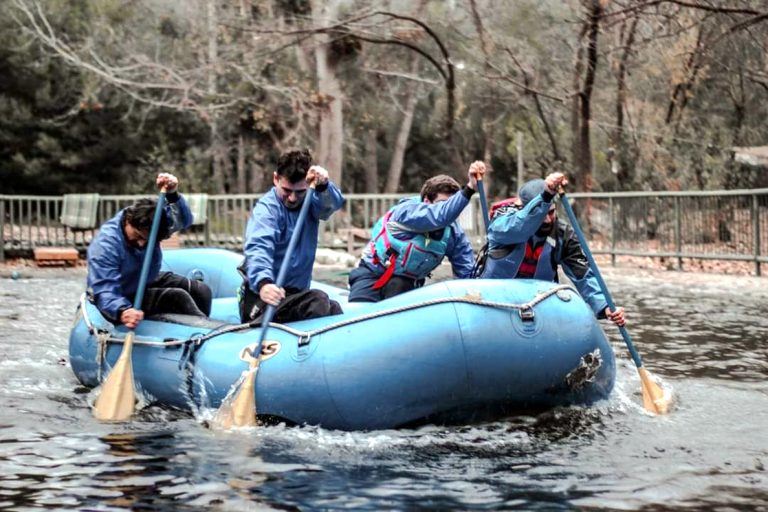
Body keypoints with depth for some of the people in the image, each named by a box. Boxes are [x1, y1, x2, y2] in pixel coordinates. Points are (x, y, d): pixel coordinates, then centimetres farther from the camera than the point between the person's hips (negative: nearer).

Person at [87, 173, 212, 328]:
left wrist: (172, 194, -44)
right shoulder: (105, 245, -34)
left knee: (202, 291, 0)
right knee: (177, 297, -24)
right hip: (123, 299, -8)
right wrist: (122, 312, -62)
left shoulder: (152, 221, -15)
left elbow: (183, 220, -24)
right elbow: (105, 292, -40)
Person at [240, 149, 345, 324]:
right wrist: (263, 283, -50)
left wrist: (323, 185, -37)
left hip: (294, 294, 8)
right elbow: (257, 248, -30)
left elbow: (333, 203, -14)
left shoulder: (310, 202, 8)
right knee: (320, 302, -27)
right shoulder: (266, 209, -13)